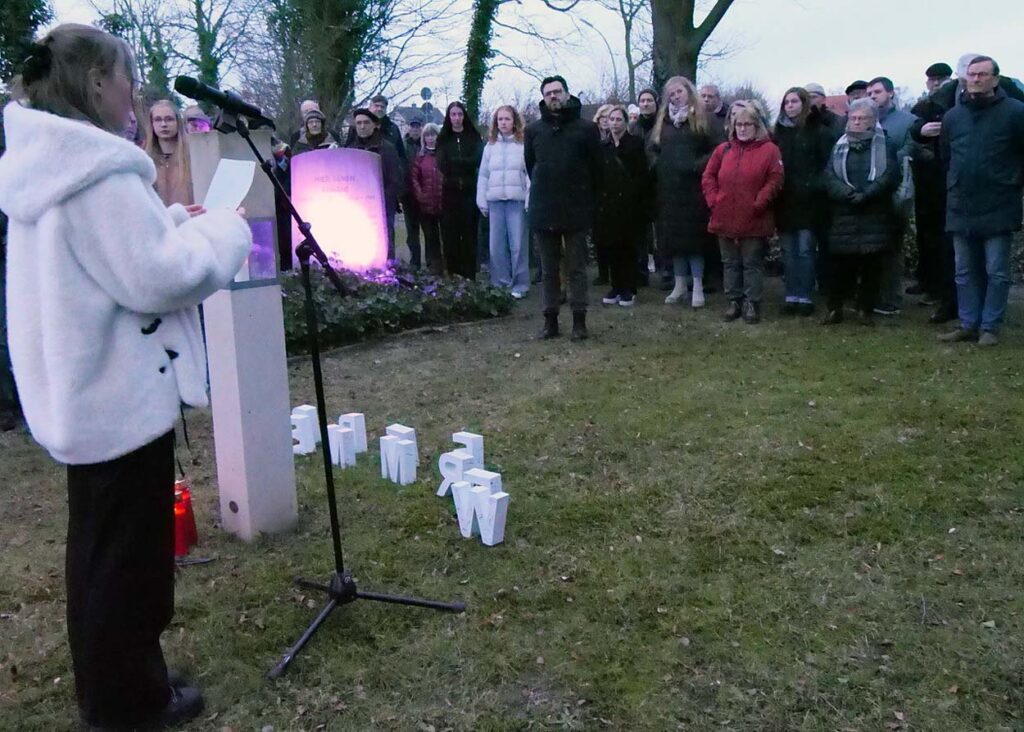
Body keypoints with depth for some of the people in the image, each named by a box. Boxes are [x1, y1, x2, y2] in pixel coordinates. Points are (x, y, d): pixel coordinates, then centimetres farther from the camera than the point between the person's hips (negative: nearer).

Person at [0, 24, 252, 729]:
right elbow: (157, 278, -23)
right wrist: (225, 229, -10)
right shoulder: (98, 169, -22)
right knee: (129, 553, 5)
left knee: (100, 547, 22)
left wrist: (178, 220, 11)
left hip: (81, 393, 10)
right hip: (122, 395, -10)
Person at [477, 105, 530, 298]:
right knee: (496, 245, 6)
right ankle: (500, 283, 15)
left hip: (517, 200, -3)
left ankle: (519, 285, 7)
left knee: (517, 244, -1)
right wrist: (482, 202, 6)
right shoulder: (490, 146, 11)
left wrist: (530, 201, -9)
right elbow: (483, 175, 12)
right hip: (495, 201, 3)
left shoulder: (523, 145, 0)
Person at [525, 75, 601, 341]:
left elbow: (595, 167, 2)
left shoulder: (586, 128, -1)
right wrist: (544, 192, 13)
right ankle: (550, 319, 15)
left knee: (577, 267, 3)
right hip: (544, 209, 2)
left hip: (576, 210, -2)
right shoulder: (533, 130, 6)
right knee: (549, 269, 8)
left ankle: (579, 320, 10)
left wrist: (587, 198, 3)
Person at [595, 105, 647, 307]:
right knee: (610, 246, 3)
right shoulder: (602, 146, 12)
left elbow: (641, 174, -3)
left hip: (627, 203, -3)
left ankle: (629, 289, 5)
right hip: (606, 203, 3)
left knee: (627, 246, -1)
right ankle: (616, 287, 12)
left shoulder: (635, 144, 3)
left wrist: (633, 195, -12)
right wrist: (599, 197, -2)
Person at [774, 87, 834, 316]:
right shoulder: (779, 131, 12)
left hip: (808, 200, -4)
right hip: (785, 200, 4)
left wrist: (815, 186, -11)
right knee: (788, 251, 5)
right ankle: (791, 296, 11)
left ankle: (805, 297, 3)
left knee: (805, 250, -3)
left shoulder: (819, 130, 1)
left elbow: (826, 164, -3)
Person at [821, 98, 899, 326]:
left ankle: (866, 309, 12)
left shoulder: (885, 146, 7)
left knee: (871, 265, 2)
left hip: (875, 216, -1)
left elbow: (890, 176, -6)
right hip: (843, 216, 1)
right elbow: (829, 177, 0)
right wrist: (848, 194, -16)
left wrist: (865, 195, -18)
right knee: (839, 264, 0)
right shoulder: (840, 146, 13)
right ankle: (835, 308, 10)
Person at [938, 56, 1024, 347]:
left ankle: (990, 327, 9)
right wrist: (956, 186, 14)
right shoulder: (952, 116, 9)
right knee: (965, 273, 9)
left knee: (996, 272, 1)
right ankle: (968, 325, 17)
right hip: (961, 208, 5)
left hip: (998, 208, -4)